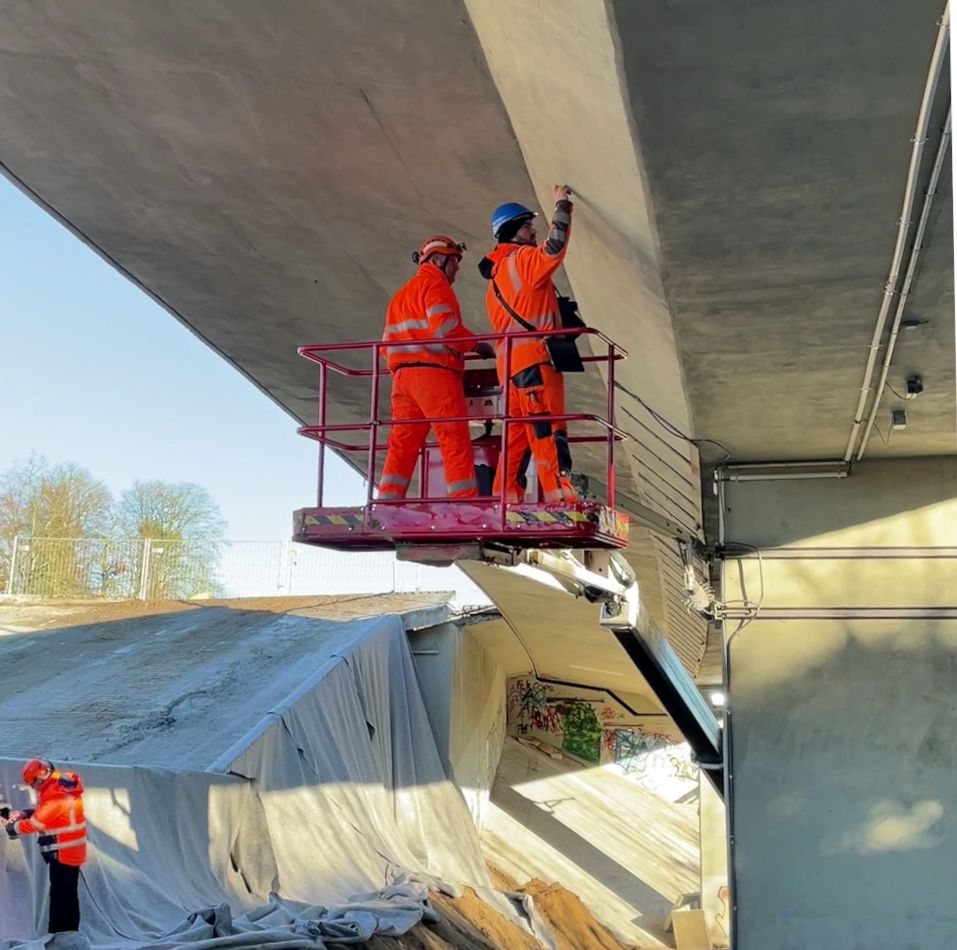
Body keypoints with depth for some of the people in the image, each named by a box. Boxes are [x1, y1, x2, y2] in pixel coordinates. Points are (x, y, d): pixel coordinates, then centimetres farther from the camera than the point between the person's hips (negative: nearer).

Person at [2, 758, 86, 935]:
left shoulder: (56, 794, -24)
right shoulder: (61, 782, 6)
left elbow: (36, 823, -16)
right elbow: (44, 810, 15)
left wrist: (11, 827, -1)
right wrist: (24, 813, 2)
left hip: (63, 852, -10)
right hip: (70, 850, 10)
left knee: (59, 895, -7)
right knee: (69, 894, 15)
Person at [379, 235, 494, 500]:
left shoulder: (402, 293, 27)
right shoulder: (435, 283, 1)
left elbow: (387, 343, 22)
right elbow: (444, 325, -15)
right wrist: (477, 344, -6)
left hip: (402, 375, 8)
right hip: (435, 373, -8)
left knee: (403, 442, 4)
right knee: (455, 439, -8)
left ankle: (387, 501, -2)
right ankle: (465, 499, -12)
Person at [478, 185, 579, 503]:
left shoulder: (496, 278, 26)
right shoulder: (522, 259, -2)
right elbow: (554, 249, -18)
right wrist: (562, 205, -6)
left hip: (511, 364, 9)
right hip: (535, 360, -9)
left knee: (517, 439, 7)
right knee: (548, 433, -16)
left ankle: (505, 502, 4)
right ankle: (562, 498, -23)